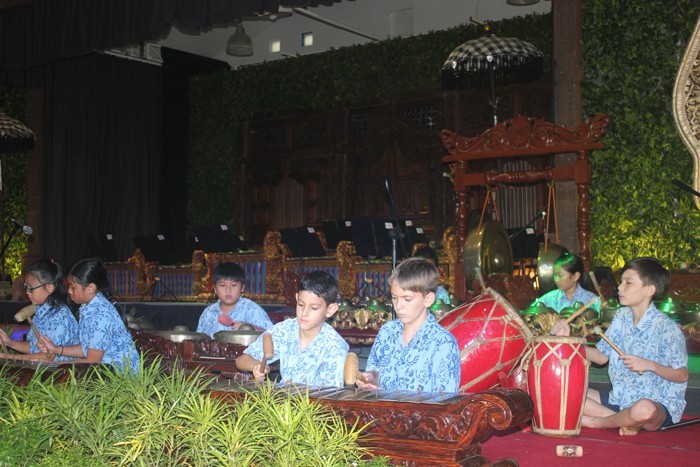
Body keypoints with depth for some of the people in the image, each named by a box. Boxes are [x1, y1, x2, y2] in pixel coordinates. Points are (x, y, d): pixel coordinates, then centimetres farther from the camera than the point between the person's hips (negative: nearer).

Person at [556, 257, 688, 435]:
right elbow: (602, 356, 10)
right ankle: (624, 420, -10)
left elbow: (682, 375, -12)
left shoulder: (666, 328, -15)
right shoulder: (621, 317, 5)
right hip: (620, 399, 6)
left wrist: (650, 365, -27)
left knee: (644, 409, -42)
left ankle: (597, 422, -11)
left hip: (659, 403, -6)